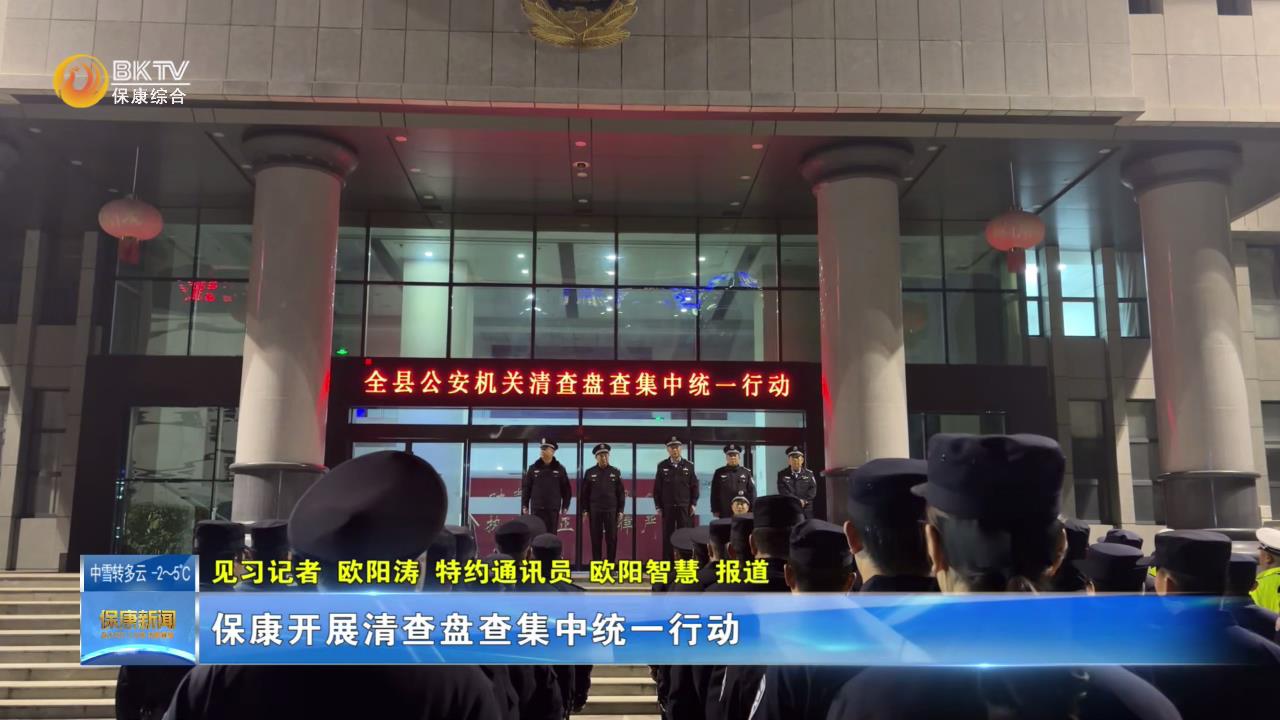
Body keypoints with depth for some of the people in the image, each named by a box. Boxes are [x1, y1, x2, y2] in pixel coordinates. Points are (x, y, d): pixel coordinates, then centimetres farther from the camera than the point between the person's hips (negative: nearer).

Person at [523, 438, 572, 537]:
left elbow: (566, 489, 6)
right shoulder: (533, 468, 5)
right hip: (536, 508, 0)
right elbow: (525, 488, 6)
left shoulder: (559, 469, 4)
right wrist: (524, 506, 1)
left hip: (553, 509, 0)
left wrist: (565, 506, 0)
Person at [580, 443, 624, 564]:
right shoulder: (589, 473, 4)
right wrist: (585, 510, -1)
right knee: (596, 539, 3)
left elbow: (621, 493, 5)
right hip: (595, 511, 0)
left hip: (611, 510, 0)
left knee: (612, 539, 1)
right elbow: (583, 492, 4)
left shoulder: (616, 472, 4)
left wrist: (620, 510, 0)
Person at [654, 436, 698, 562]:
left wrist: (693, 504, -1)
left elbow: (694, 486, 5)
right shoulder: (662, 466, 4)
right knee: (667, 536, 3)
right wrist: (658, 506, 1)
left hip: (685, 507, 0)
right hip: (667, 507, 0)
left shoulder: (689, 465, 4)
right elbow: (657, 487, 5)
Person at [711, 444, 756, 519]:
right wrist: (715, 510, 0)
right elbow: (715, 493, 5)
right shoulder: (719, 473, 5)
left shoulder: (746, 473, 7)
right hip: (725, 514, -1)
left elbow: (752, 492, 5)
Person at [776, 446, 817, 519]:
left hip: (806, 510, 2)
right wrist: (798, 501, -15)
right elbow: (783, 491, -6)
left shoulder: (809, 474, 12)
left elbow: (813, 490, 3)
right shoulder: (782, 474, 5)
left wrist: (804, 501, -13)